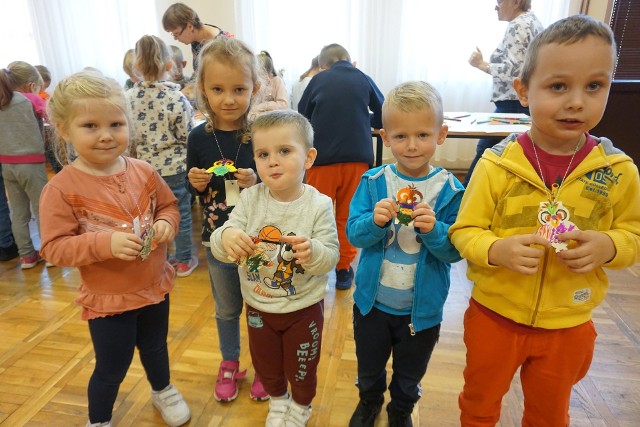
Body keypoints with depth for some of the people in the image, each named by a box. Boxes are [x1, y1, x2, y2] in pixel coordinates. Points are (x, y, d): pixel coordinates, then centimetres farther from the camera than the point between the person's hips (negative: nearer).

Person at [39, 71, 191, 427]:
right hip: (107, 298, -3)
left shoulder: (144, 172, -8)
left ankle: (163, 391, 56)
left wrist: (166, 224, -17)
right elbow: (55, 248, -17)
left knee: (155, 349, 27)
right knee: (112, 367, 15)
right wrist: (105, 244, -32)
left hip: (155, 286, 4)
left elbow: (169, 205, 5)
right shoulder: (61, 189, -19)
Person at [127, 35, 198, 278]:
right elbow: (187, 136, -12)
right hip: (175, 166, -3)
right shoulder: (176, 97, -16)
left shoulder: (129, 98, -5)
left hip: (146, 166, 3)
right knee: (181, 213, 11)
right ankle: (184, 260, 24)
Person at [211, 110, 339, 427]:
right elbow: (219, 248, -16)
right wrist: (226, 236, -39)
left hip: (304, 308, -2)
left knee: (302, 368, 21)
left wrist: (313, 252, -43)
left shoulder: (319, 205, -19)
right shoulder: (249, 199, -13)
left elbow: (331, 258, -20)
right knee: (265, 364, 25)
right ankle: (277, 400, 58)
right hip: (258, 306, 3)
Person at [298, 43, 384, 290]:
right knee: (348, 216, 11)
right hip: (357, 156, 1)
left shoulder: (318, 80, 9)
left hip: (322, 156, -1)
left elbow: (302, 116, 12)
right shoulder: (363, 79, 11)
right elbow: (383, 117, 15)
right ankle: (343, 269, 18)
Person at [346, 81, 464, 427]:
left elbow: (455, 252, -14)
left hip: (422, 307, 0)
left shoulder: (450, 191, -13)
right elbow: (354, 235, -13)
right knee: (369, 367, 26)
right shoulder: (372, 182, -11)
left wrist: (434, 230, -33)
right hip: (373, 300, 1)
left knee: (410, 375, 25)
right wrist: (375, 221, -33)